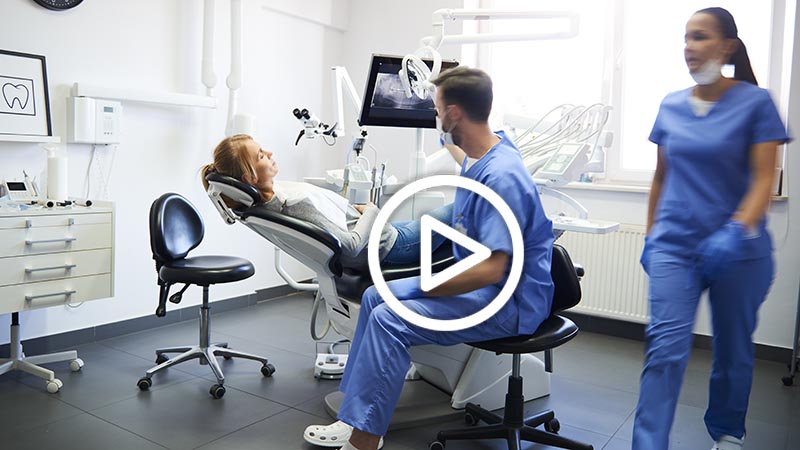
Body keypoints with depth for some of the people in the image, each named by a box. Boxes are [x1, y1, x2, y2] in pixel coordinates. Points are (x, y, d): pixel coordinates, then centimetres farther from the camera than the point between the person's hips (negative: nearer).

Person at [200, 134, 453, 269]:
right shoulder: (295, 203, -34)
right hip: (388, 246, -9)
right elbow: (351, 245, -32)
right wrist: (371, 211, -15)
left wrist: (354, 208, 0)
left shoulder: (267, 195, -6)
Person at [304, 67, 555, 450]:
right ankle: (355, 417, 10)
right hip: (479, 282, 10)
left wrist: (420, 287, -20)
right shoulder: (478, 156, 3)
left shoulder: (500, 176, -26)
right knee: (375, 297, 4)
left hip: (510, 302, -10)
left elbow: (492, 270, -29)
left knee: (390, 319, -24)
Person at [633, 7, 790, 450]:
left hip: (739, 248, -1)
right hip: (675, 244, 2)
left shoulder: (755, 103, -4)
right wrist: (651, 235, 14)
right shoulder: (670, 107, 7)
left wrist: (738, 231, -25)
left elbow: (764, 178, -10)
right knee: (666, 346, -9)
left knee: (733, 347, 13)